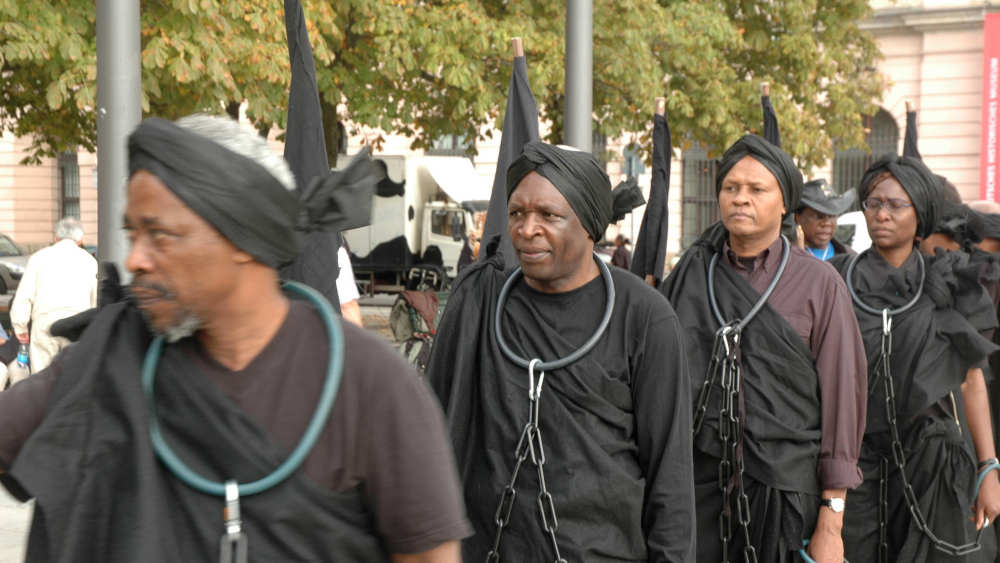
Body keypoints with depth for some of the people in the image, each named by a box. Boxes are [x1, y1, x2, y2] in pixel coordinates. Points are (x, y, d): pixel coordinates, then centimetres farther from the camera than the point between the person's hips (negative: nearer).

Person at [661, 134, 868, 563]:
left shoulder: (819, 284, -1)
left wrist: (831, 521, -5)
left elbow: (842, 398, -2)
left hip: (785, 490, -2)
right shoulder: (689, 275, 7)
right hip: (698, 489, 2)